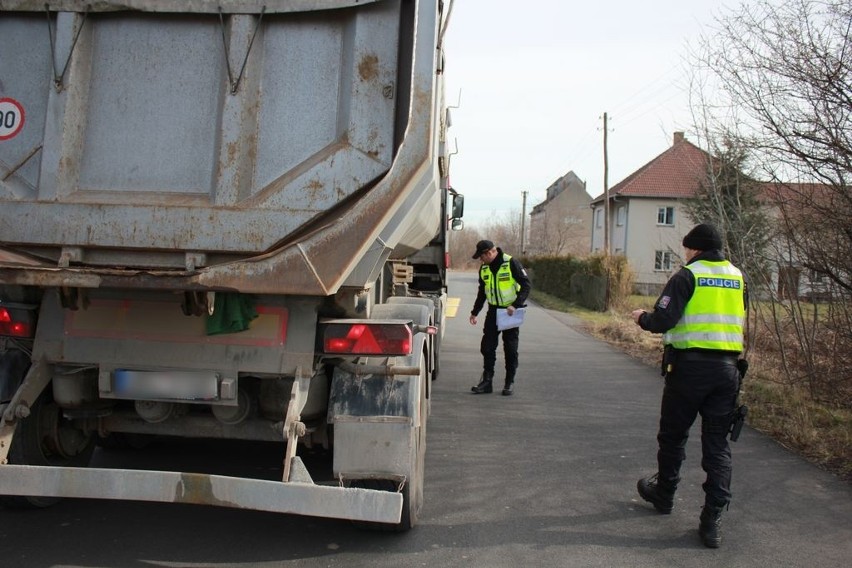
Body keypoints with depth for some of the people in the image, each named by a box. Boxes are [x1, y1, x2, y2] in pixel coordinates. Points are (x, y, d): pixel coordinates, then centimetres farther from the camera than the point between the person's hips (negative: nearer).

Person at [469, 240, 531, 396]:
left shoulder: (511, 264, -16)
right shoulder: (484, 269, 3)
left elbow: (526, 285, -16)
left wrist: (516, 305, -24)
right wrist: (475, 312, 14)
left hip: (511, 311, -5)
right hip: (493, 311, 5)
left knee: (510, 348, 2)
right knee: (487, 347, 2)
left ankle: (509, 383, 12)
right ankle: (487, 381, 10)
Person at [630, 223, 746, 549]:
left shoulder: (687, 276, -8)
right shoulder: (738, 278, 10)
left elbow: (662, 320, -15)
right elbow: (739, 323, 19)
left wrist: (642, 318, 5)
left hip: (690, 366, -4)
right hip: (727, 369, 5)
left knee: (673, 435, 15)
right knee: (717, 444, 7)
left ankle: (664, 495, 33)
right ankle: (712, 521, 4)